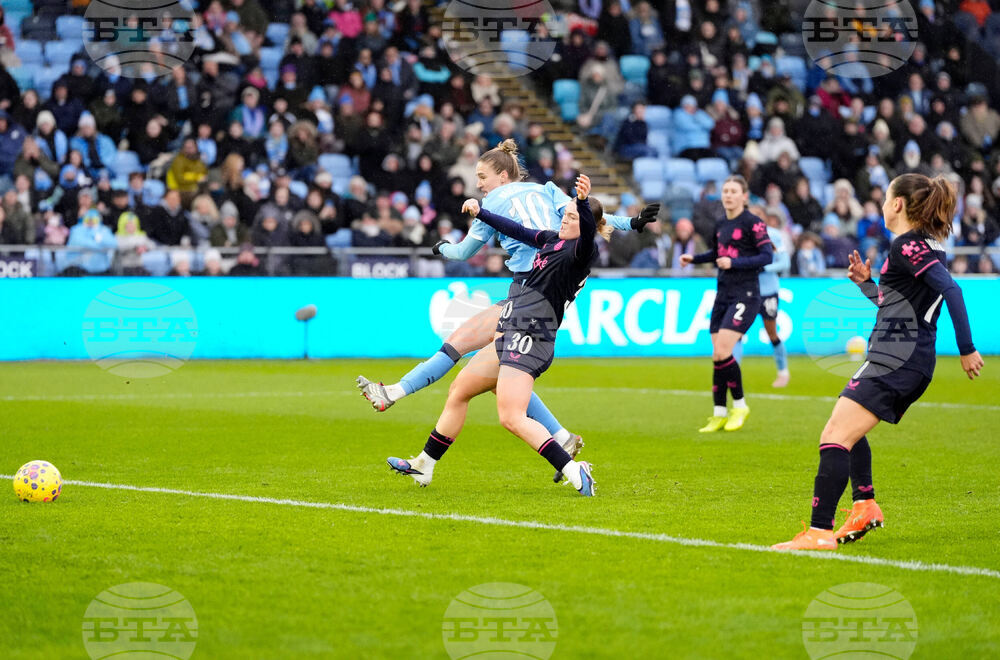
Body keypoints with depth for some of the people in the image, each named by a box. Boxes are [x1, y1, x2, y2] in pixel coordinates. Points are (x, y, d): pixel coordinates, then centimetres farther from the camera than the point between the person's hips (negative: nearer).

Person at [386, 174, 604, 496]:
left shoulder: (581, 251, -12)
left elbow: (588, 236, -36)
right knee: (458, 391, 21)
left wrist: (584, 202, -54)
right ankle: (423, 465, 34)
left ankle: (573, 471, -24)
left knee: (512, 418, -24)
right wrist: (481, 212, 40)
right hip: (510, 338, 10)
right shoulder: (553, 240, 14)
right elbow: (520, 232, 30)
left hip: (529, 341, -10)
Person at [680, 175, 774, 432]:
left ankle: (740, 406, 0)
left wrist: (735, 262, -20)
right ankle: (719, 414, 11)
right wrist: (694, 258, 14)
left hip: (745, 295, -7)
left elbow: (767, 255, -14)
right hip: (723, 294, 7)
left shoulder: (752, 223, -8)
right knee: (717, 356, 4)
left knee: (722, 353, -16)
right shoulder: (720, 225, 13)